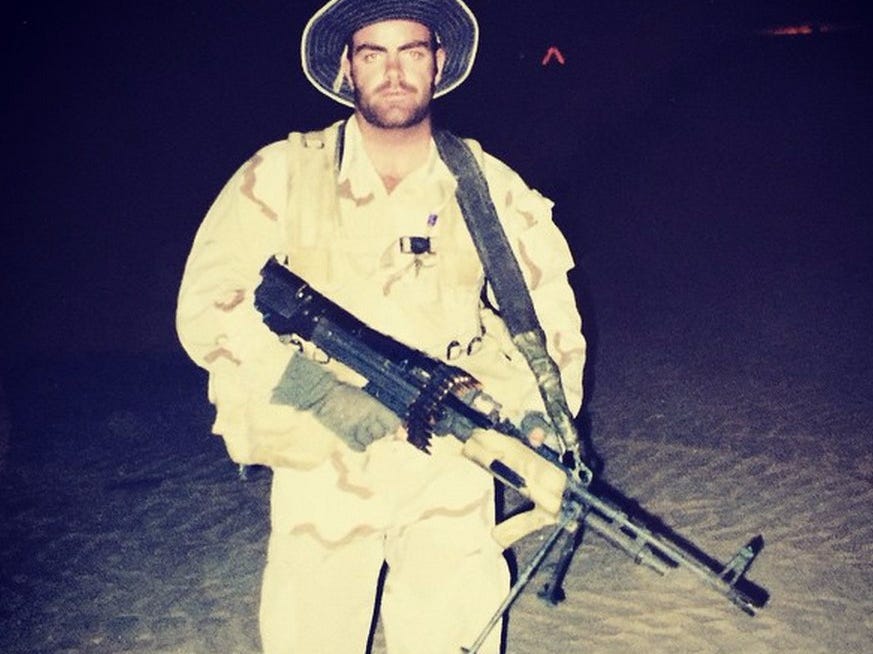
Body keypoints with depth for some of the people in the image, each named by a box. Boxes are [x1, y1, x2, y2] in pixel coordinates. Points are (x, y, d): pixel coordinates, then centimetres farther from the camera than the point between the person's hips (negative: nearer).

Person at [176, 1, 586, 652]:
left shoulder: (490, 185, 3)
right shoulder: (280, 176, -3)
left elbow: (550, 315, 11)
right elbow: (204, 306, -9)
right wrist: (320, 394, -19)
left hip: (451, 474, 1)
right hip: (322, 475, -1)